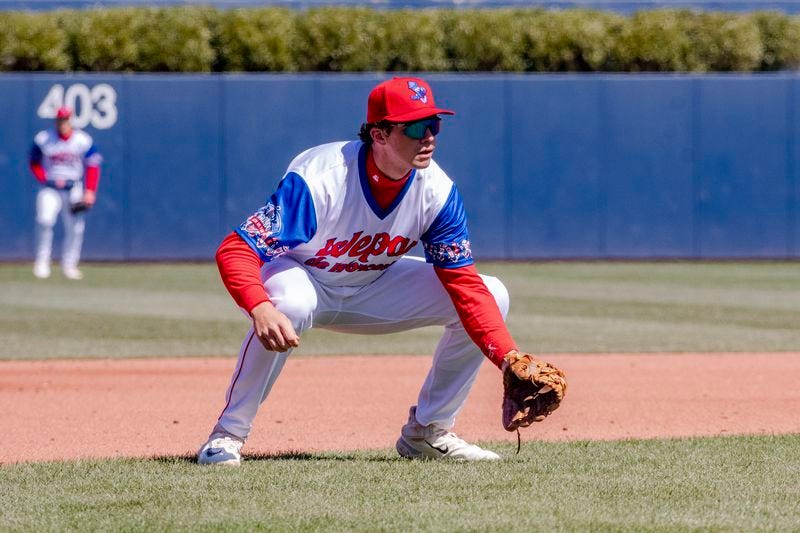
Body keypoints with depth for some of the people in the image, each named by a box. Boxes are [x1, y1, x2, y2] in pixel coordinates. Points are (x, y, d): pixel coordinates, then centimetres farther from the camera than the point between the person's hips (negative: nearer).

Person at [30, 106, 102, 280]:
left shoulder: (83, 140, -4)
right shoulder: (43, 139, -5)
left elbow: (93, 166, 1)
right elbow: (35, 163, 6)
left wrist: (89, 191, -8)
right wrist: (47, 179, -10)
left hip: (74, 189, 1)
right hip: (50, 188, -1)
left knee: (75, 227, -3)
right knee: (44, 220, -21)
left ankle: (69, 265, 10)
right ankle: (42, 262, -11)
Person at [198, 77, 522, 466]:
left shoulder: (437, 191, -19)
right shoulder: (316, 179, -33)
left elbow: (464, 285, -17)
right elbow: (236, 250, -37)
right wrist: (260, 309, -57)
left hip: (373, 289, 5)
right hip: (303, 280, -5)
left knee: (492, 295, -10)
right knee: (289, 303, -42)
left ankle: (427, 431, 2)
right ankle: (228, 433, -24)